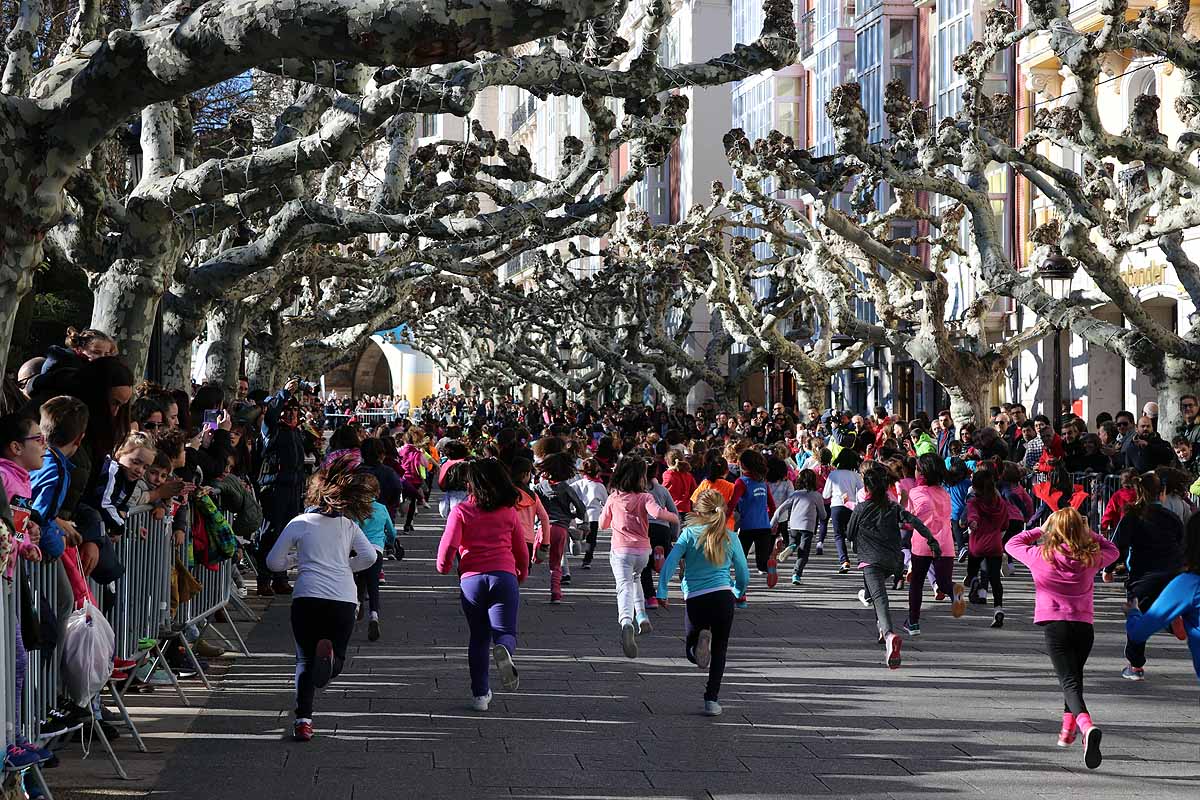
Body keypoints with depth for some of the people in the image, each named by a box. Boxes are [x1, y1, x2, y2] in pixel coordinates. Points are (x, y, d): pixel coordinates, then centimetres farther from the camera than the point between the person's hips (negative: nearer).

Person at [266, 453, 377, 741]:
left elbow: (273, 562, 8)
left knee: (305, 660, 9)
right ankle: (329, 652, -25)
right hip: (344, 599, 1)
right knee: (337, 659, 13)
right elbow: (369, 556, 5)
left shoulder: (299, 524, 7)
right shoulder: (348, 526, 12)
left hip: (308, 596, -1)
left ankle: (303, 720, -4)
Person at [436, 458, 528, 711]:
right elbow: (521, 551, 16)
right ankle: (503, 651, -39)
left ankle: (480, 694, 14)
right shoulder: (509, 511, 10)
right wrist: (522, 574, 35)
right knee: (505, 632, -1)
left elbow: (448, 545, -8)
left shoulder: (461, 511, 3)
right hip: (504, 576, 0)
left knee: (479, 638, 14)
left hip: (471, 579, 0)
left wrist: (443, 567, 13)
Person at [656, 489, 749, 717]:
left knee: (690, 649, 16)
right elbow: (744, 576, 13)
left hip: (695, 600, -1)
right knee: (719, 651, 13)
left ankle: (699, 645, -19)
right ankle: (712, 700, 4)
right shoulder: (730, 538, 7)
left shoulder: (690, 534, 1)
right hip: (723, 597, 1)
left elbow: (670, 563, -9)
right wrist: (737, 592, 32)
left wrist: (662, 592, -2)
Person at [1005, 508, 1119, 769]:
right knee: (1075, 676, 26)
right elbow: (1112, 550, 26)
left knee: (1069, 681, -12)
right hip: (1084, 625, 3)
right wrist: (1089, 534, 21)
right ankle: (1068, 731, 36)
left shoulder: (1041, 556, -1)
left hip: (1054, 623, -3)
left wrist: (1040, 530, 21)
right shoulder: (1091, 557, 4)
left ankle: (1087, 726, -38)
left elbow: (1011, 544, 16)